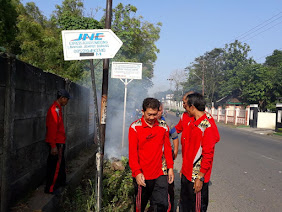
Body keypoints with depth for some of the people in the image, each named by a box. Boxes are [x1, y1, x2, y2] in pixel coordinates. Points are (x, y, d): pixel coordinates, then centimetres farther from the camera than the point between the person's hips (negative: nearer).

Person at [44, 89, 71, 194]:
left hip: (59, 142, 10)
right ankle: (50, 188, 8)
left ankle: (60, 181, 36)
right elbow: (52, 128, -24)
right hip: (56, 143, -10)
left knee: (60, 163, 21)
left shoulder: (58, 108, 13)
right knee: (55, 165, -2)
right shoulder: (54, 109, -19)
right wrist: (53, 146, -25)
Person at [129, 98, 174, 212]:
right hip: (141, 175, -2)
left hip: (160, 175, 2)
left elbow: (167, 148, 9)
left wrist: (170, 168, 7)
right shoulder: (135, 127, -8)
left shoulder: (163, 126, 2)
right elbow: (132, 152, -9)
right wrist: (137, 172, -15)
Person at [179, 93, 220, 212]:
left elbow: (208, 155, -20)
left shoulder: (208, 126, -21)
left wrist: (200, 178, -19)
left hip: (197, 176, -8)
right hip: (186, 173, 8)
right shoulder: (192, 122, 6)